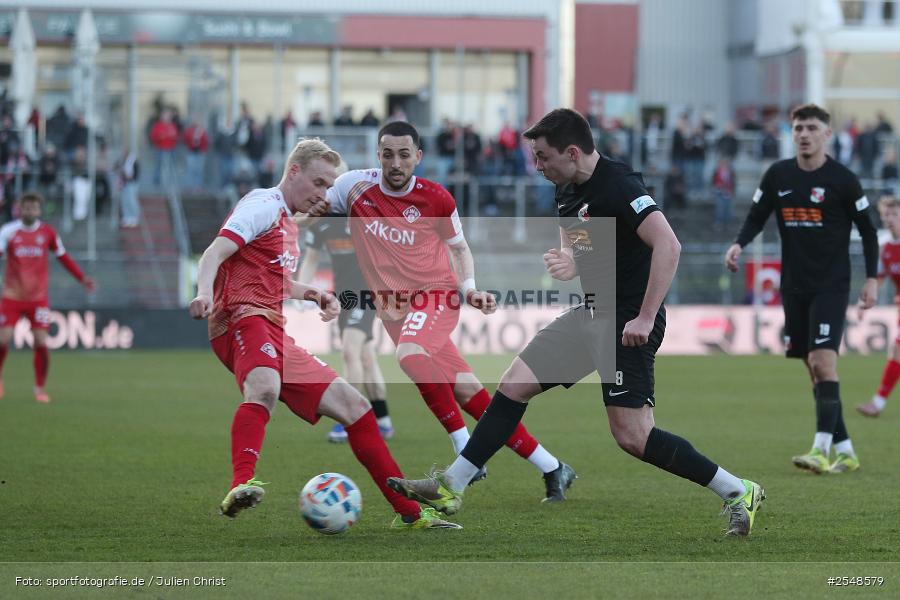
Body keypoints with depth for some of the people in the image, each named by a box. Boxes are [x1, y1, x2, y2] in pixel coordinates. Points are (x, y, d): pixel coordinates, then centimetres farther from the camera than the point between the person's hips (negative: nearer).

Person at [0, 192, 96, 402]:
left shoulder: (47, 232, 1)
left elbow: (63, 257, 12)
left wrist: (82, 278, 8)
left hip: (38, 297, 1)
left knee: (41, 342, -7)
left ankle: (40, 388, 10)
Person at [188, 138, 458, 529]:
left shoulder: (288, 224, 27)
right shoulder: (264, 205, -1)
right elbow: (215, 253, -15)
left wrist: (312, 294, 24)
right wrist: (205, 293, -35)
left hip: (276, 333, 10)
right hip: (244, 319, -10)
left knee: (351, 404, 9)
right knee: (265, 387, -40)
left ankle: (409, 512, 14)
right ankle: (241, 487, -60)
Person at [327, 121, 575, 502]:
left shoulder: (435, 199, -6)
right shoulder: (356, 187, -3)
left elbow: (458, 246, 10)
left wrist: (469, 288, -5)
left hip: (436, 294, -3)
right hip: (392, 306, 3)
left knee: (409, 352, -35)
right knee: (466, 389, -4)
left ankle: (466, 452, -27)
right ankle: (552, 469, 4)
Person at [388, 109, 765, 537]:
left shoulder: (619, 185, -20)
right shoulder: (566, 191, 9)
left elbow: (667, 246, -28)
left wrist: (646, 318, -28)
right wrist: (566, 262, 0)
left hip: (627, 324, -9)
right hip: (590, 314, 9)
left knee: (632, 437, -12)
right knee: (513, 385, 7)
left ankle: (739, 493, -1)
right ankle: (450, 487, 14)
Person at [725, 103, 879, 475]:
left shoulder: (842, 179, -5)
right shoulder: (778, 176, 5)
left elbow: (868, 231, 1)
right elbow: (756, 218, 12)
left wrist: (871, 279, -4)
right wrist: (739, 245, -9)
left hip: (831, 287, -5)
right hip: (793, 287, 5)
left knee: (823, 361, -18)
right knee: (814, 369, 5)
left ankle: (821, 449, -22)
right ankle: (845, 451, 13)